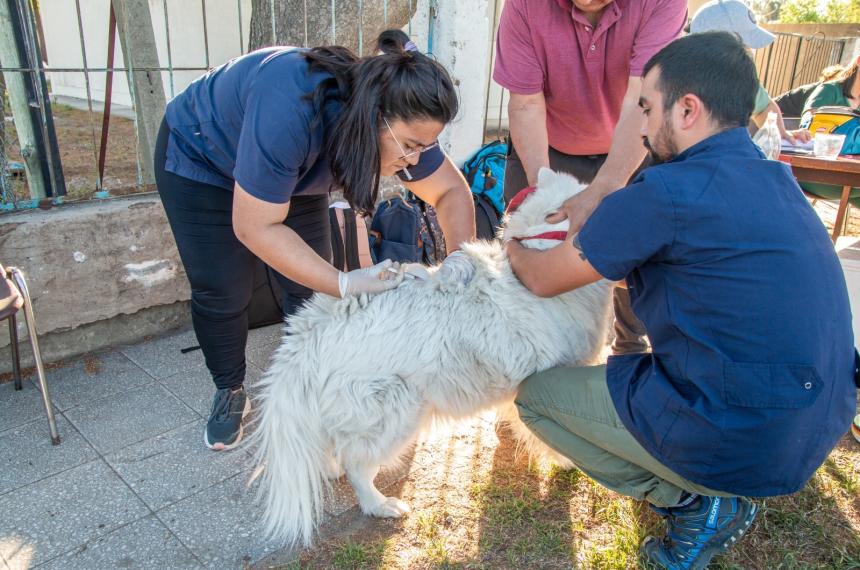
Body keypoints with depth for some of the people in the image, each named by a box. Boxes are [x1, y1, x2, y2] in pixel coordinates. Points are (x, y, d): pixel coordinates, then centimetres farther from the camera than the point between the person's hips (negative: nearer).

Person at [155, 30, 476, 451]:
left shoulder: (395, 124, -25)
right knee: (222, 293, -5)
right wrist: (345, 284, -40)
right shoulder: (289, 115, -44)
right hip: (199, 158, -4)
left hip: (288, 169, 5)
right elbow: (254, 226, -36)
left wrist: (460, 258, -30)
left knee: (311, 287, -4)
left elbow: (451, 189, -13)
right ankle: (229, 393, 19)